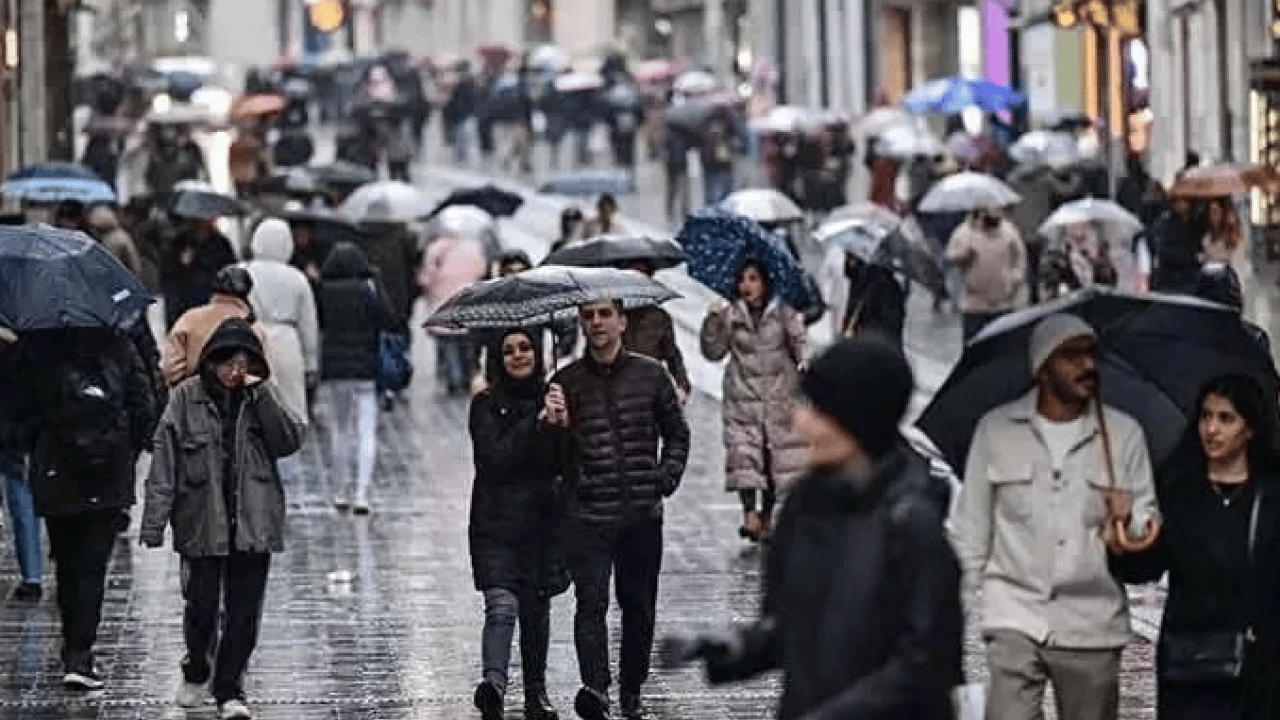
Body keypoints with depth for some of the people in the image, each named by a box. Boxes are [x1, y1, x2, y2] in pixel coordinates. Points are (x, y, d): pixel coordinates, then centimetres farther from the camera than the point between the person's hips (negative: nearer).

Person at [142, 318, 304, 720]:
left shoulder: (262, 398, 5)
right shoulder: (187, 398, -2)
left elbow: (289, 442, -9)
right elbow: (164, 462, -2)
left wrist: (260, 393, -15)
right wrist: (154, 523, -7)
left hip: (253, 523, 1)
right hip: (202, 522, -1)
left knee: (244, 612, 2)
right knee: (202, 606, 2)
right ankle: (197, 672, 29)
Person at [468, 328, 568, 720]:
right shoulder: (486, 405, -1)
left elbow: (564, 466, 4)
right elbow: (495, 459, -14)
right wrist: (536, 425, -19)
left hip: (542, 522, 3)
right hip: (496, 523, -3)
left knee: (537, 610, 11)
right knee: (501, 606, -18)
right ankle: (494, 682, -31)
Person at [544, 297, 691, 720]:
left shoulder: (650, 375, 6)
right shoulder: (566, 381, 4)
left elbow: (677, 434, 16)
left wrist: (667, 478, 2)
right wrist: (556, 425, -17)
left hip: (642, 515, 2)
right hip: (587, 515, -2)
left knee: (639, 607, 9)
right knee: (591, 603, -15)